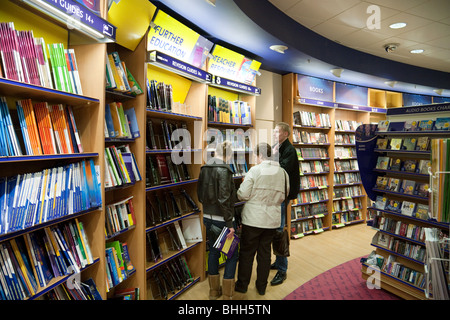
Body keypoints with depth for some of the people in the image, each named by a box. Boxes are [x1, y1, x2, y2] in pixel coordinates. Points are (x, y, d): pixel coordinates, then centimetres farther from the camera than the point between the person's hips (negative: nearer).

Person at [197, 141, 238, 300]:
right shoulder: (224, 170, -17)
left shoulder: (204, 168, 5)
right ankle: (227, 295, 17)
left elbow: (199, 194, 12)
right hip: (222, 218, -7)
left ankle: (214, 291, 32)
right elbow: (224, 199, -22)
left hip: (208, 217, 7)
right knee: (232, 254, 8)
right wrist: (230, 223, -18)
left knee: (213, 251, 19)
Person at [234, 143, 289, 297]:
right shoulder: (283, 173, 2)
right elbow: (283, 196, 10)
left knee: (246, 253, 10)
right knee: (265, 253, 18)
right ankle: (261, 287, 31)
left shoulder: (254, 170, -14)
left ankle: (241, 288, 23)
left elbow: (243, 195, -15)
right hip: (273, 220, 5)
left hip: (253, 219, -5)